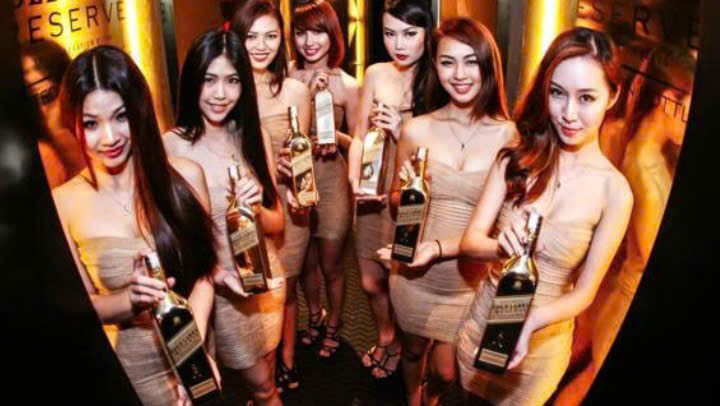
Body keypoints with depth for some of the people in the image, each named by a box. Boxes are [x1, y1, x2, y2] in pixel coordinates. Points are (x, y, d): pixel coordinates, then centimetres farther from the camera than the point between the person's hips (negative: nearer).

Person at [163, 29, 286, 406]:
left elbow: (276, 223, -1)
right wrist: (216, 274, -26)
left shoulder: (254, 136, -4)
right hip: (217, 287, -4)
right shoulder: (172, 147, -19)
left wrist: (257, 208, -22)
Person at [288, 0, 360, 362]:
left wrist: (338, 137, -18)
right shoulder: (287, 77, -5)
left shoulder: (347, 85, -7)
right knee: (306, 261, 18)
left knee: (330, 265, 11)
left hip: (331, 182, -1)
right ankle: (315, 317, 44)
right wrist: (308, 93, -20)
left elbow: (357, 141, 1)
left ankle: (333, 325, 36)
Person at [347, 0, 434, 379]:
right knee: (371, 282, 18)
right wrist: (355, 182, -7)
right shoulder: (375, 74, 0)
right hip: (374, 195, 4)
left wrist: (403, 133, -22)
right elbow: (359, 136, 6)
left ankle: (401, 346, 44)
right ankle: (385, 338, 48)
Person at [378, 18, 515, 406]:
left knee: (446, 372, 15)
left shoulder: (509, 136, -13)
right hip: (413, 276, 1)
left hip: (470, 281, -1)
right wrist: (405, 191, -17)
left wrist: (440, 247, -22)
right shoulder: (416, 130, -7)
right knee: (414, 352, 23)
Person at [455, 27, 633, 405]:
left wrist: (532, 321, -30)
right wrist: (502, 247, -35)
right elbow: (470, 240, -13)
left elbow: (584, 292, -12)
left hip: (542, 336, -2)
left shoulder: (614, 191, -17)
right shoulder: (516, 157, -12)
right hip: (483, 315, 2)